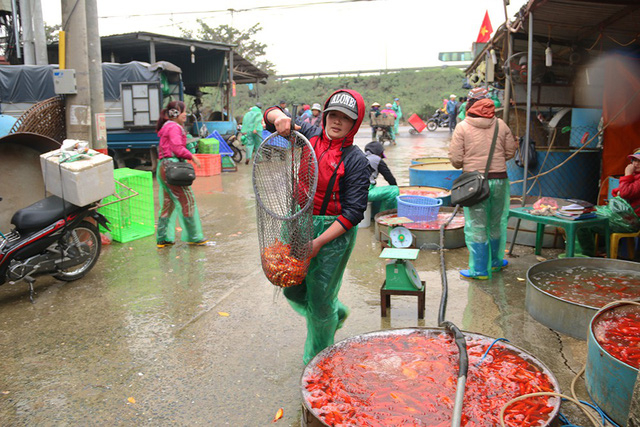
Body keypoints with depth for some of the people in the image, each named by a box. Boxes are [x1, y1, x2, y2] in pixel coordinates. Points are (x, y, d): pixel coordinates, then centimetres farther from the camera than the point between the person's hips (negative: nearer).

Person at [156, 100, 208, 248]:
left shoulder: (167, 127, 21)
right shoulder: (174, 127, -10)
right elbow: (178, 148, -19)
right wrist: (192, 156, -6)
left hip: (163, 168, 10)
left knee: (168, 204, 13)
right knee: (187, 200, -3)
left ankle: (163, 238, 17)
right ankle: (194, 237, 5)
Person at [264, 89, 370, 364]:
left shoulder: (356, 161, -13)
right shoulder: (309, 135, 0)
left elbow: (353, 213, -17)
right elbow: (270, 115, 10)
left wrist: (318, 242, -22)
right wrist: (278, 116, -16)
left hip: (335, 232, -5)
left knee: (320, 300, 5)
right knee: (293, 290, 13)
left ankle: (317, 358, 32)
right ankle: (336, 313, 43)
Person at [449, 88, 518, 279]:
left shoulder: (463, 127, -6)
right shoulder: (501, 125, 4)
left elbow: (455, 159, -10)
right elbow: (510, 152, 8)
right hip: (499, 179, 4)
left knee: (476, 226, 4)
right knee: (496, 224, 18)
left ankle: (479, 269, 9)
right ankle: (495, 262, 35)